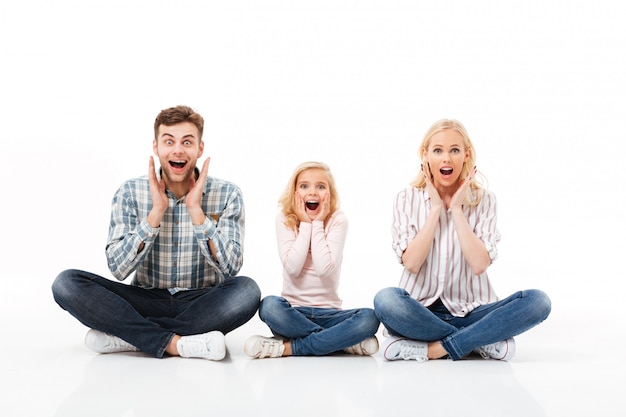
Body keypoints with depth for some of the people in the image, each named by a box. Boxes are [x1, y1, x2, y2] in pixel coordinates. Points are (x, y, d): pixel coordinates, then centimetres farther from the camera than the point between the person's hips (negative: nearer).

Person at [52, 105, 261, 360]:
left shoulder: (227, 194, -6)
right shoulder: (130, 193, -4)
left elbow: (231, 268, -15)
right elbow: (118, 268, -12)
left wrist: (196, 210, -21)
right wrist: (156, 212, -20)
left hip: (202, 305, 0)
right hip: (146, 302, 1)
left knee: (246, 290, -33)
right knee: (67, 283, -20)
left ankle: (123, 336, -23)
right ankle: (175, 344, -27)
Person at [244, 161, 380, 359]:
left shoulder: (337, 220, -3)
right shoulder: (284, 219, -1)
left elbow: (324, 268, -17)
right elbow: (292, 267, -16)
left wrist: (317, 223, -12)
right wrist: (305, 224, -12)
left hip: (327, 311, 0)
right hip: (293, 311, 0)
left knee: (369, 319, -28)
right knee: (269, 305, -34)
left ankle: (287, 348, -23)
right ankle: (345, 341, -21)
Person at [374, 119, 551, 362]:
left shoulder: (483, 199, 1)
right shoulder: (407, 199, 1)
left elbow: (479, 264, -12)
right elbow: (411, 263, -12)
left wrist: (457, 209, -12)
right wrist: (436, 209, -11)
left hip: (470, 312, 1)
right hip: (421, 312, -1)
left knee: (538, 301, -24)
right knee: (386, 300, -35)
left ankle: (438, 347, -23)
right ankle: (484, 343, -19)